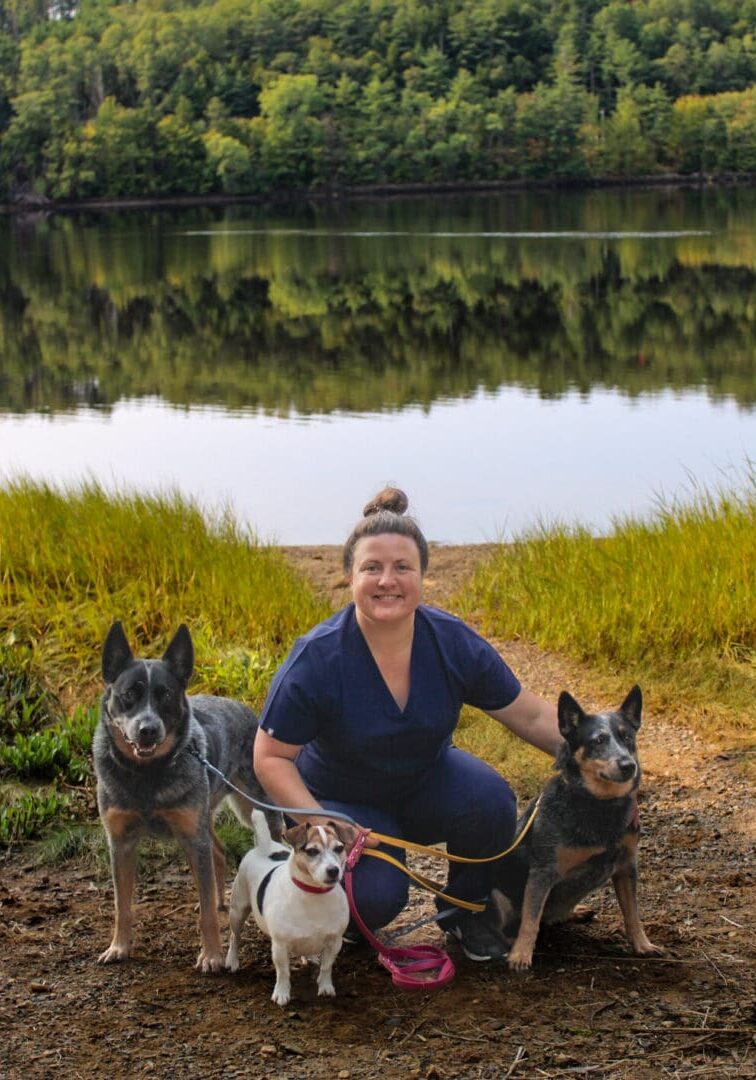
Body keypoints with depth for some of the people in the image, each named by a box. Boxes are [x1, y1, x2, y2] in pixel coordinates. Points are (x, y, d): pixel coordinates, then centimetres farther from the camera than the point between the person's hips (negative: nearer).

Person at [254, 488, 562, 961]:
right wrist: (322, 825, -28)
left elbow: (531, 716, -5)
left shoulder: (455, 643, -17)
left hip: (427, 785, 3)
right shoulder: (317, 659, -25)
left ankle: (468, 910, 0)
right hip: (346, 800, -3)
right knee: (375, 896, -30)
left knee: (489, 798, -29)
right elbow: (272, 758, -16)